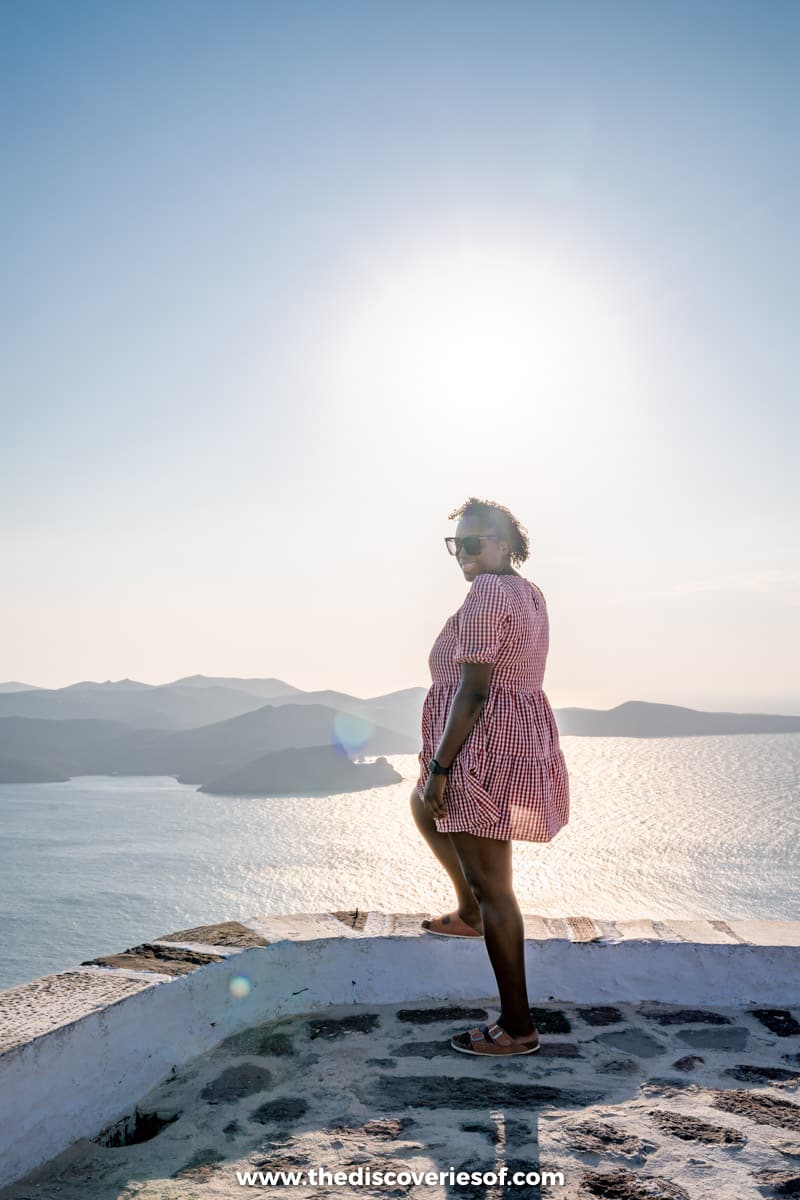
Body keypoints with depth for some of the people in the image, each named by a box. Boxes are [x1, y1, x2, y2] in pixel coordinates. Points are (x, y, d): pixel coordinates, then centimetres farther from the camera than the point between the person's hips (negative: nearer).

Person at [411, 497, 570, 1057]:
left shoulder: (488, 594, -16)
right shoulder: (529, 592, 13)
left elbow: (473, 689, -22)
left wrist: (439, 767, -18)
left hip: (484, 747, -10)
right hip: (524, 735, 10)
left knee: (491, 883, -2)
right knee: (424, 808, 31)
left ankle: (517, 1026, 8)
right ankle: (468, 915, 41)